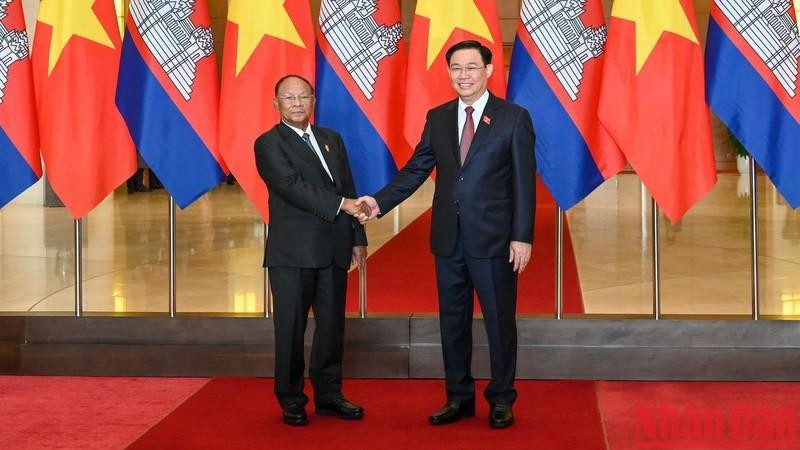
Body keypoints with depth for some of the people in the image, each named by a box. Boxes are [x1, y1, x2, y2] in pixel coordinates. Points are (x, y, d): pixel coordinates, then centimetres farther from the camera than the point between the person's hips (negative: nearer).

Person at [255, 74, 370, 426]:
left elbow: (349, 188, 16)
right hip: (293, 252, -5)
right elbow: (292, 186, -16)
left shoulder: (331, 139, 16)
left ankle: (328, 395, 19)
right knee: (291, 329, 1)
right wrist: (342, 204, -21)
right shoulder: (269, 144, -3)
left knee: (332, 325, 9)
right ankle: (291, 400, 11)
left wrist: (358, 237, 10)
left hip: (334, 251, 5)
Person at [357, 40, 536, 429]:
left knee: (499, 320, 4)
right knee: (452, 321, 11)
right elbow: (415, 170, 6)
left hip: (493, 237, -4)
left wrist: (522, 237, -11)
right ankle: (459, 397, 23)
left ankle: (501, 400, 18)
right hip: (448, 238, 4)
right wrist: (379, 201, -8)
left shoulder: (513, 118, -3)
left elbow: (524, 181, -6)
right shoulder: (437, 118, 9)